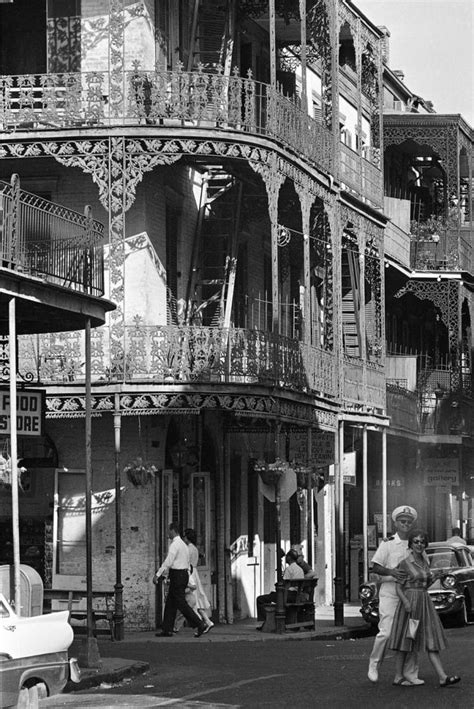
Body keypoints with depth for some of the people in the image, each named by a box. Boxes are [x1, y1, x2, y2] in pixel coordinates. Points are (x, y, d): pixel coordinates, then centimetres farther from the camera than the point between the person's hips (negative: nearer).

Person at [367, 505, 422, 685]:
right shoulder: (387, 543, 0)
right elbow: (375, 567, -4)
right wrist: (391, 572, -21)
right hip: (389, 592, -4)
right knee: (386, 632, -11)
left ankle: (410, 673, 7)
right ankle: (374, 665, 8)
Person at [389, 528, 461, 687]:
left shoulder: (424, 562, 12)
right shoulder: (405, 563, -7)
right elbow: (398, 588, -8)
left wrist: (434, 577, 2)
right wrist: (406, 602, -23)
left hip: (424, 603, 6)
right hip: (409, 604, -6)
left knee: (432, 641, -2)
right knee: (405, 640, 1)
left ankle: (443, 677, -9)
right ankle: (398, 677, 11)